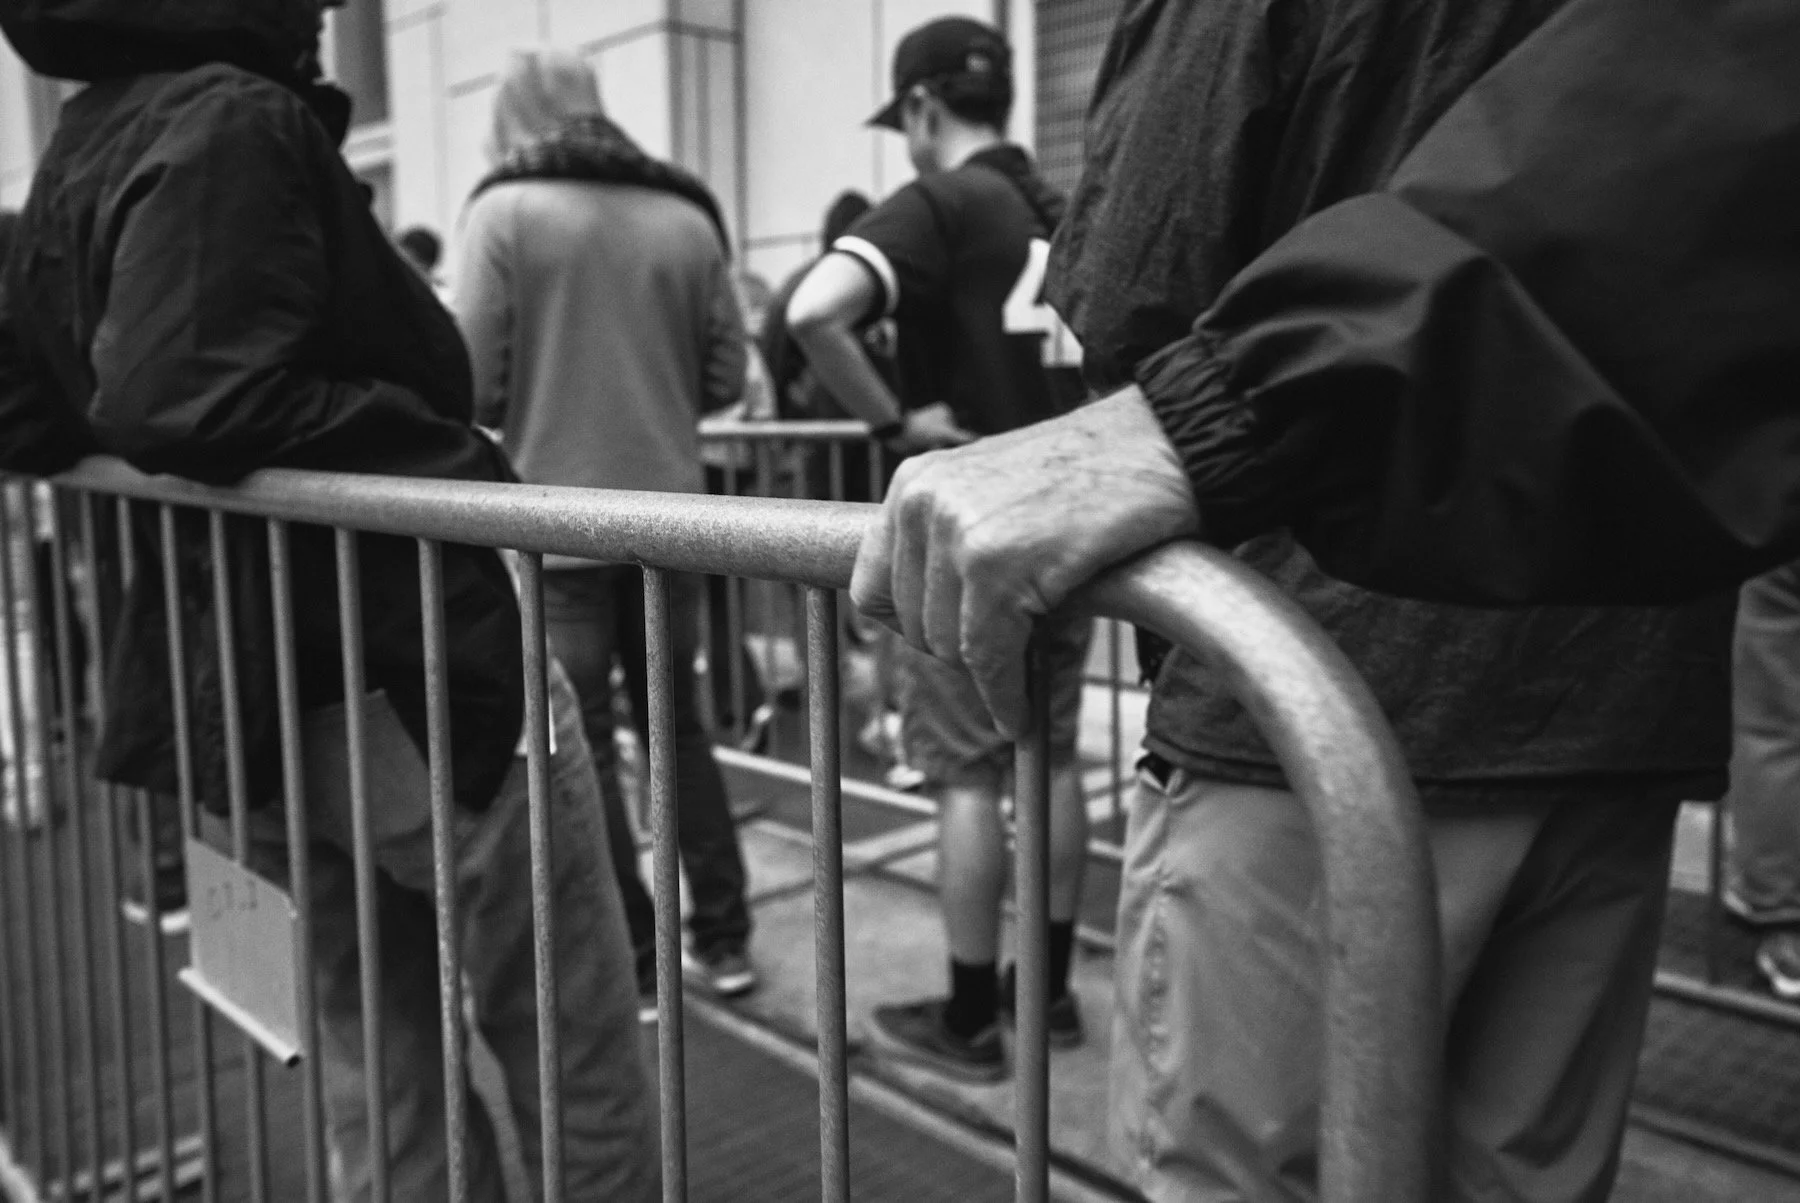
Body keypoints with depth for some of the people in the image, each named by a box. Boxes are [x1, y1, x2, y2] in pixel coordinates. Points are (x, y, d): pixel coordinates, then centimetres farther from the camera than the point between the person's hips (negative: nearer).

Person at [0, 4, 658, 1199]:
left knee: (392, 1102, 21)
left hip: (241, 695, 9)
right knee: (587, 1085, 7)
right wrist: (462, 463, -18)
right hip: (410, 672, -9)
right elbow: (188, 395, -27)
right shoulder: (233, 119, -14)